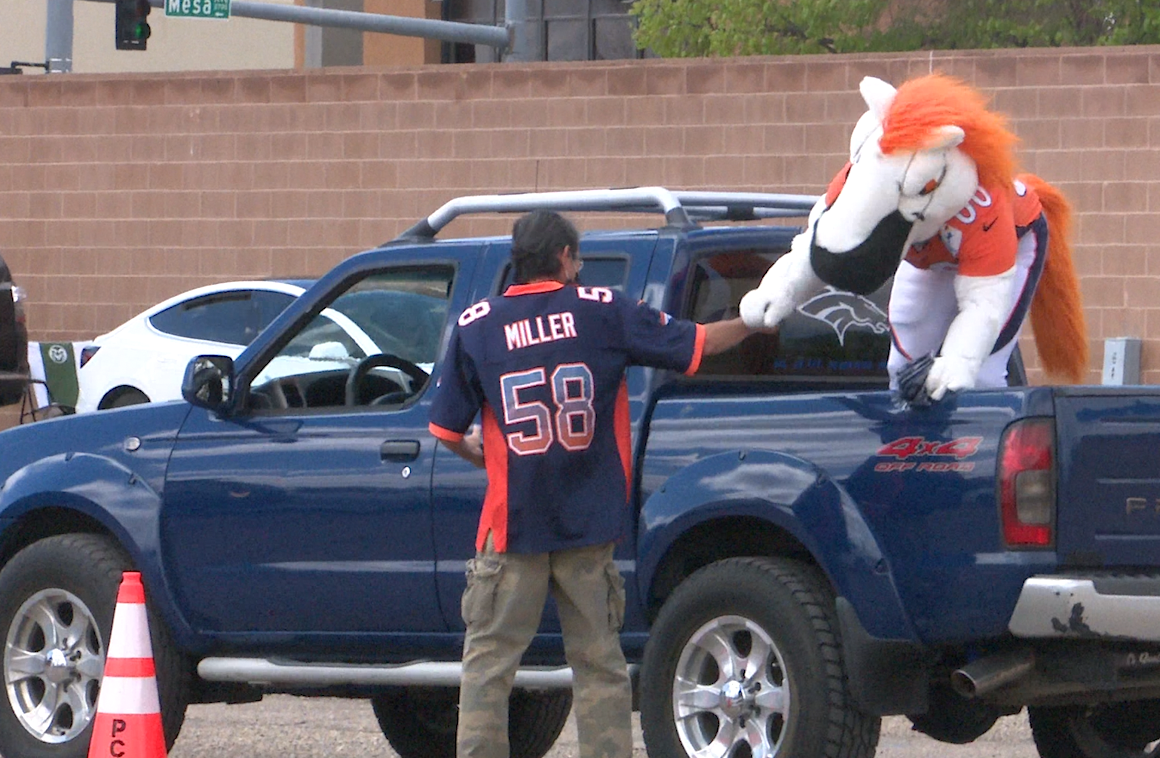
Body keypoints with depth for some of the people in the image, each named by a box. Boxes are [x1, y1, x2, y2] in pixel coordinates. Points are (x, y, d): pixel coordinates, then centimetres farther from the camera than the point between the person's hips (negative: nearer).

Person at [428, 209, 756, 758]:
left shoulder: (476, 326, -2)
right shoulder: (602, 312, -1)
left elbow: (446, 430, 2)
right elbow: (697, 343, 6)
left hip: (513, 525, -1)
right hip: (589, 527, 1)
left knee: (488, 664, 4)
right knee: (598, 664, 9)